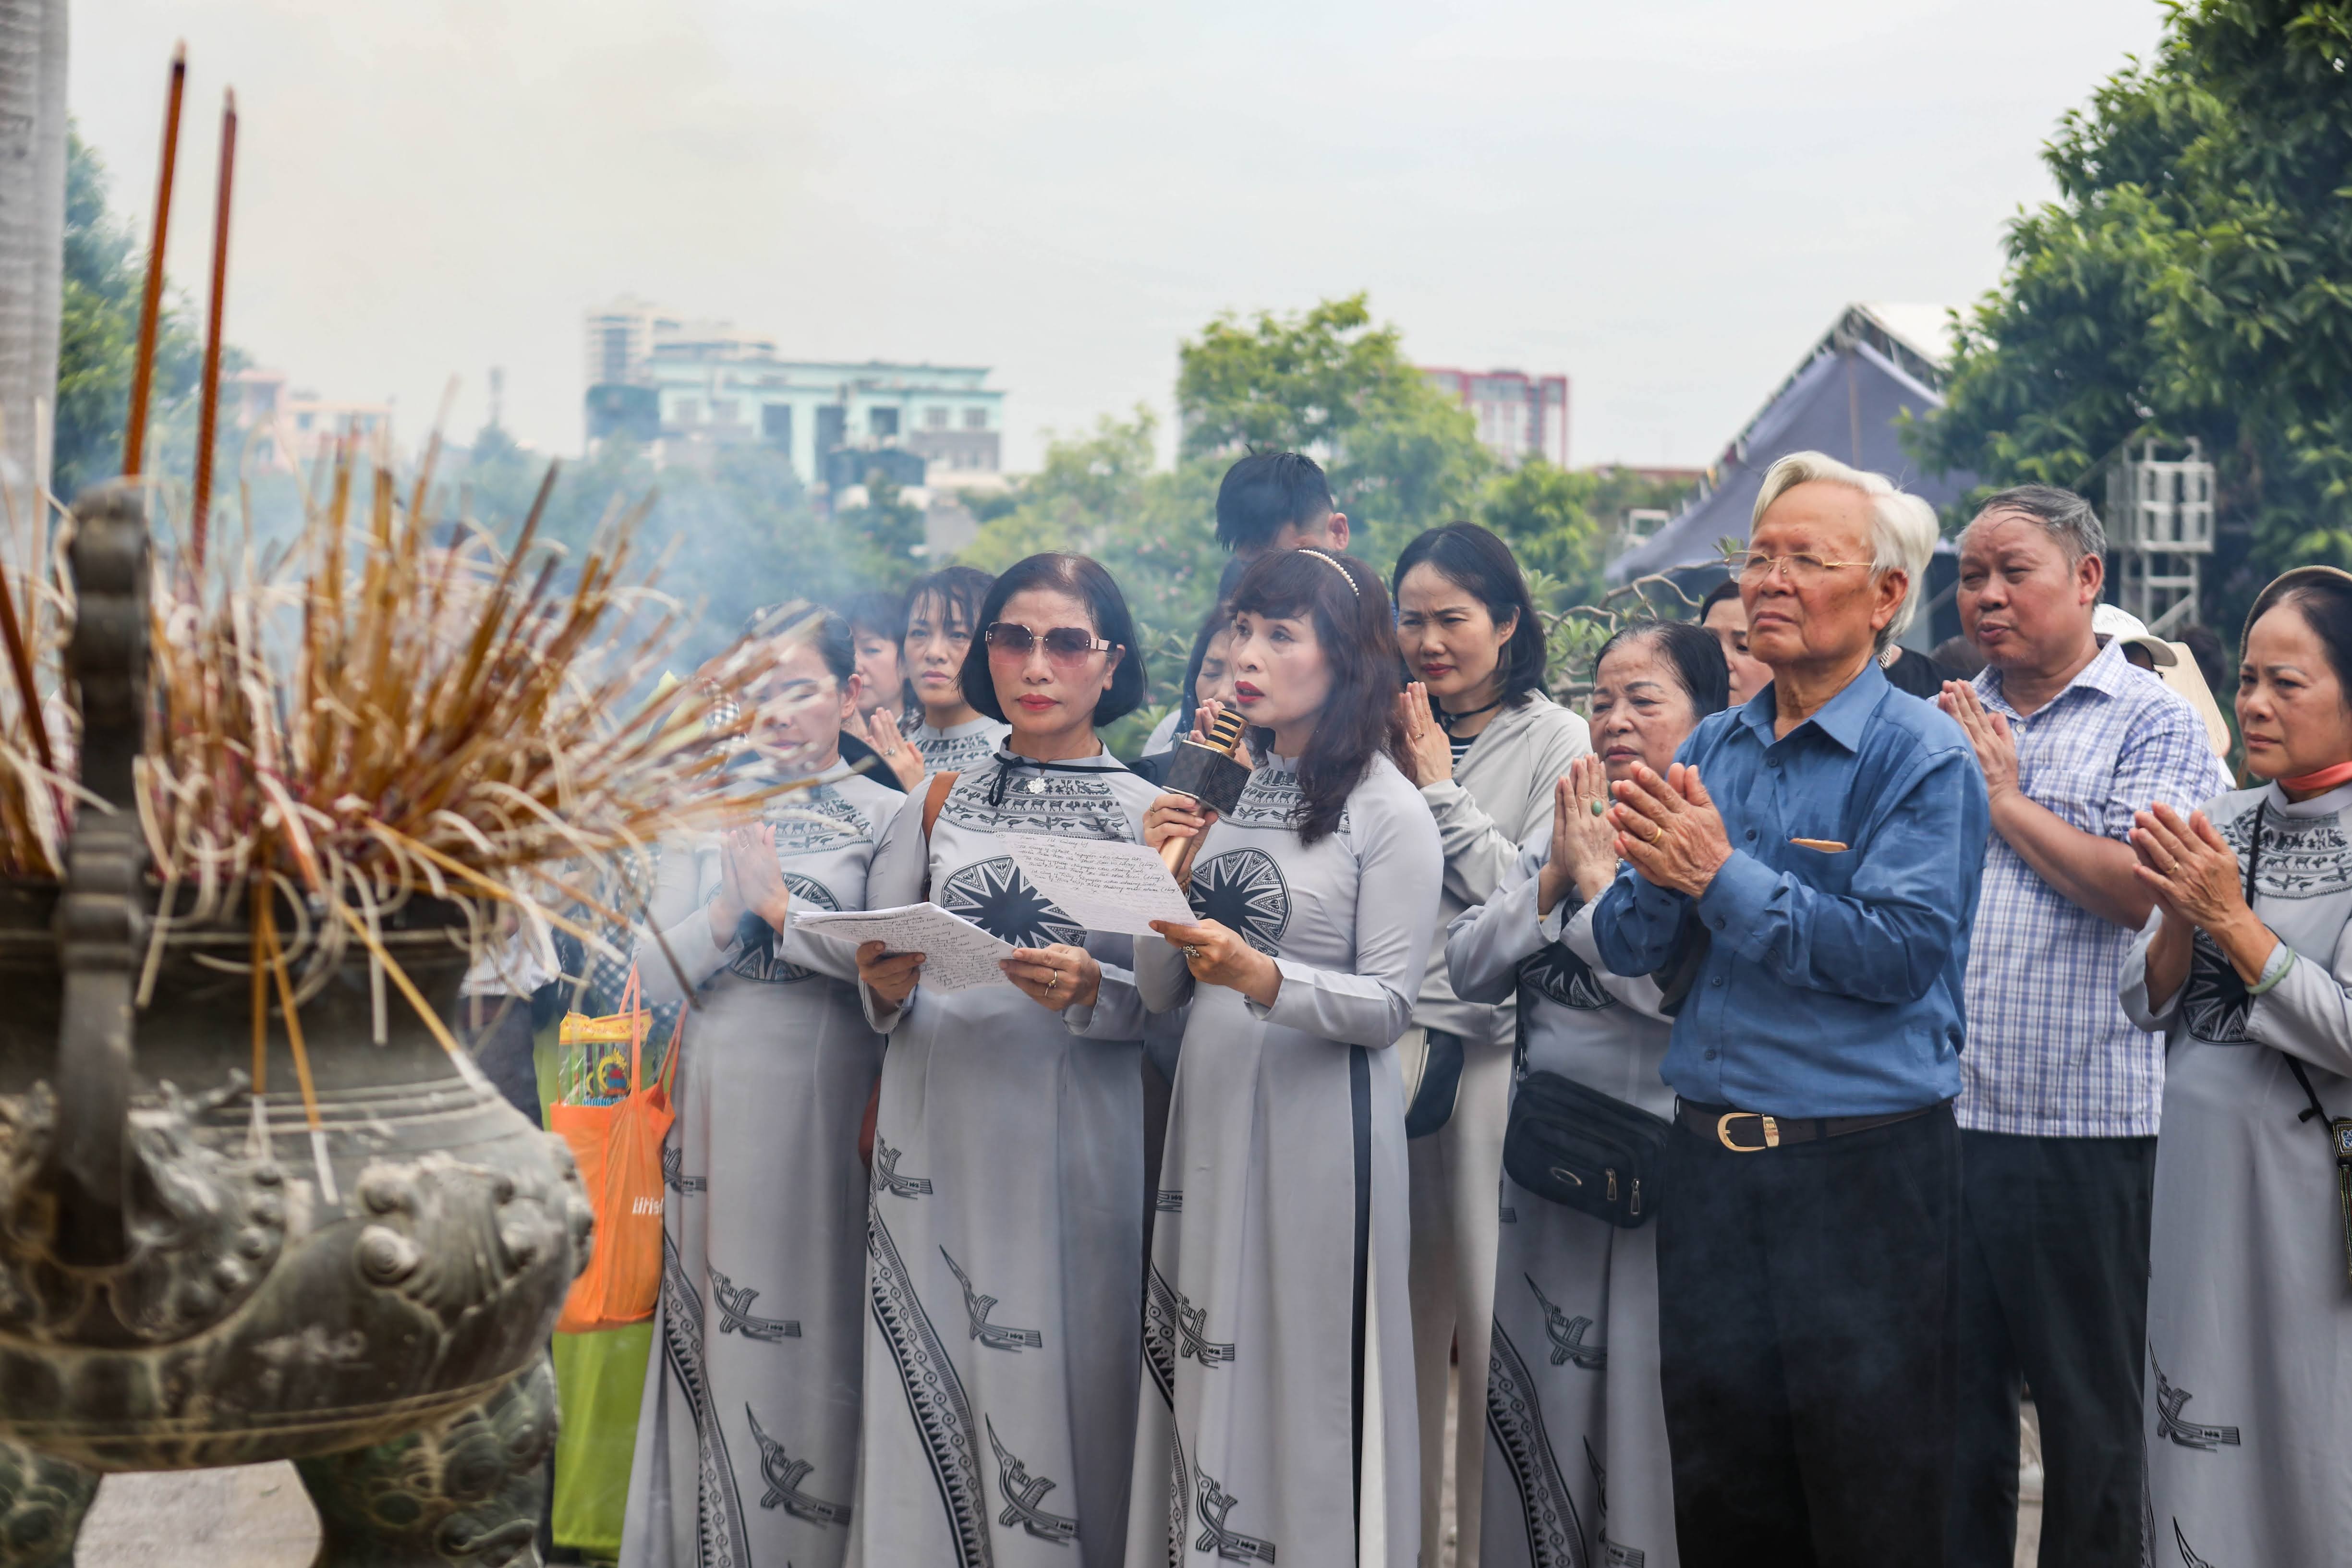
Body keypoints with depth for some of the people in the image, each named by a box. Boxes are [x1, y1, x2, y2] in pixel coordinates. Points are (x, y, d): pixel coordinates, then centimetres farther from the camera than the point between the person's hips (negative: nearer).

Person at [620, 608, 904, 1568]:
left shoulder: (887, 816, 1)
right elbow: (655, 973, 5)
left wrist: (782, 907, -13)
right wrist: (730, 909, -11)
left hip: (829, 1100, -3)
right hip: (722, 1094, 3)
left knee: (817, 1321, 1)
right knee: (718, 1318, 6)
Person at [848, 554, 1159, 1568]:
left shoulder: (1150, 816, 6)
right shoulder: (936, 803, 12)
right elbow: (877, 980, 11)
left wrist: (1090, 991, -20)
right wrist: (886, 989, -10)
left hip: (1073, 1134, -2)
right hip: (934, 1120, 2)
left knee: (1061, 1380, -1)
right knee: (930, 1385, 2)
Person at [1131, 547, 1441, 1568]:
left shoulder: (1387, 811, -6)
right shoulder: (1224, 791, 11)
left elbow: (1387, 1004, -11)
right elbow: (1159, 994, 10)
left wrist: (1262, 978, -24)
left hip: (1319, 1113, -6)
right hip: (1211, 1102, 6)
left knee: (1308, 1374, -1)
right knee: (1207, 1369, 10)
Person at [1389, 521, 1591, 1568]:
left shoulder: (1555, 742, 1)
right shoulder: (1387, 738, 12)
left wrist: (1442, 792, -7)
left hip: (1495, 1042, -4)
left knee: (1492, 1310, 0)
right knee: (1396, 1305, 9)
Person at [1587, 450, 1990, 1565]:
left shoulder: (1924, 757, -9)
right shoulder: (1710, 751, 9)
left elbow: (1898, 952, -21)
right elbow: (1628, 950, 6)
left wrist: (1723, 875, -19)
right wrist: (1659, 869, -15)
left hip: (1865, 1167, -5)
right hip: (1709, 1158, 6)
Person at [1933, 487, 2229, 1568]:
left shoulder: (2153, 724, -1)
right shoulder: (1943, 726, 14)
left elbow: (2144, 888, -16)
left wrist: (2005, 798, -8)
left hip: (2084, 1124, -5)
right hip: (1937, 1115, 5)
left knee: (2091, 1414, 7)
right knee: (1951, 1401, 12)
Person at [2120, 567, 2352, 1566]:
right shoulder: (2221, 821, 7)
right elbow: (2146, 1005, 7)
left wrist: (2232, 920, -18)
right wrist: (2179, 923, -11)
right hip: (2193, 1172, 5)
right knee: (2196, 1437, 14)